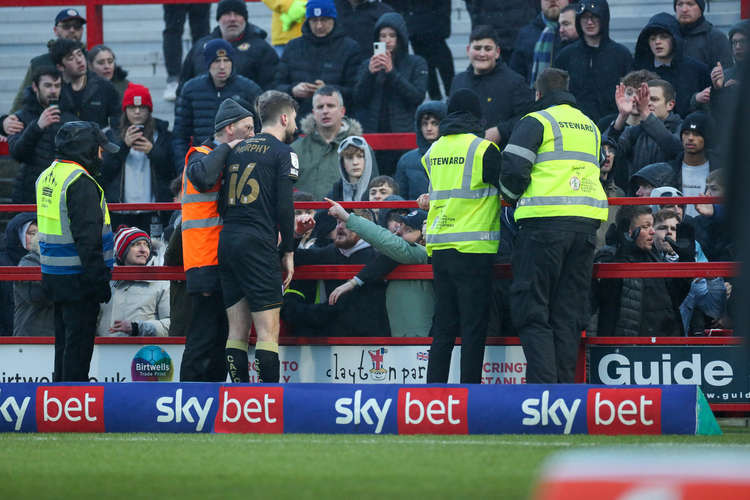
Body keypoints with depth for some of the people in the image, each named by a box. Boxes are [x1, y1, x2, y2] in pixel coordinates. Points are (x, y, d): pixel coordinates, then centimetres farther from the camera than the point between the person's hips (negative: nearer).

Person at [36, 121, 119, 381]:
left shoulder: (47, 177, 13)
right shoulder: (80, 182, -18)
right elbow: (87, 236, -22)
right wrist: (100, 279, -18)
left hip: (53, 276, 9)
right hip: (78, 277, -9)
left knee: (64, 339, 17)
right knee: (79, 342, -3)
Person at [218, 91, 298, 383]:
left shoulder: (238, 150, 18)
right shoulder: (283, 153, -1)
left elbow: (224, 199, 17)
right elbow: (284, 206, -9)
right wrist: (288, 251, 0)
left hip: (227, 241, 7)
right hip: (258, 246, -7)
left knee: (237, 332, 7)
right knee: (268, 332, -7)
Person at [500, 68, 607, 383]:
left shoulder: (537, 121, -1)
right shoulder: (590, 127, 21)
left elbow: (514, 168, -9)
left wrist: (512, 198, 11)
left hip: (545, 221, -6)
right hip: (586, 224, 6)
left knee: (531, 310, -4)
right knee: (568, 315, 9)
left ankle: (543, 383, -16)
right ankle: (565, 386, 5)